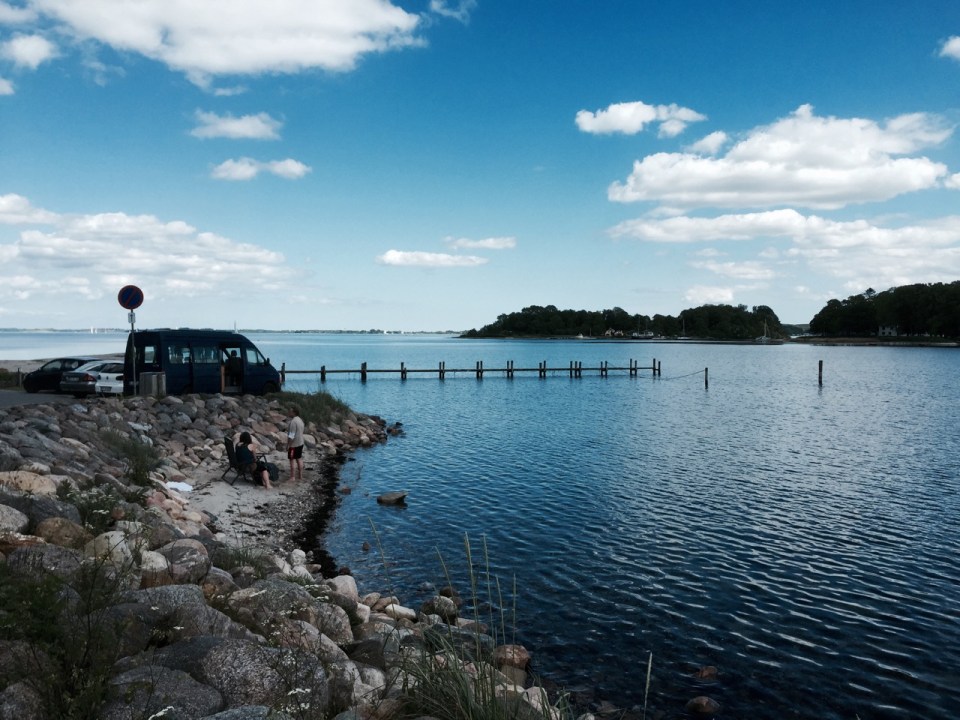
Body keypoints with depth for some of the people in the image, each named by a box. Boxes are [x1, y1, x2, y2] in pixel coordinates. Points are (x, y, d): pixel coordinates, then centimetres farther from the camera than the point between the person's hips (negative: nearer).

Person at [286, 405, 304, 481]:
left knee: (292, 459, 0)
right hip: (300, 443, 9)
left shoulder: (293, 421, -21)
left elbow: (291, 435, -22)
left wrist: (288, 445, -17)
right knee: (299, 459, 13)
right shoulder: (300, 420, 8)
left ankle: (292, 477, 4)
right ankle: (300, 475, 19)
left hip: (294, 444, -9)